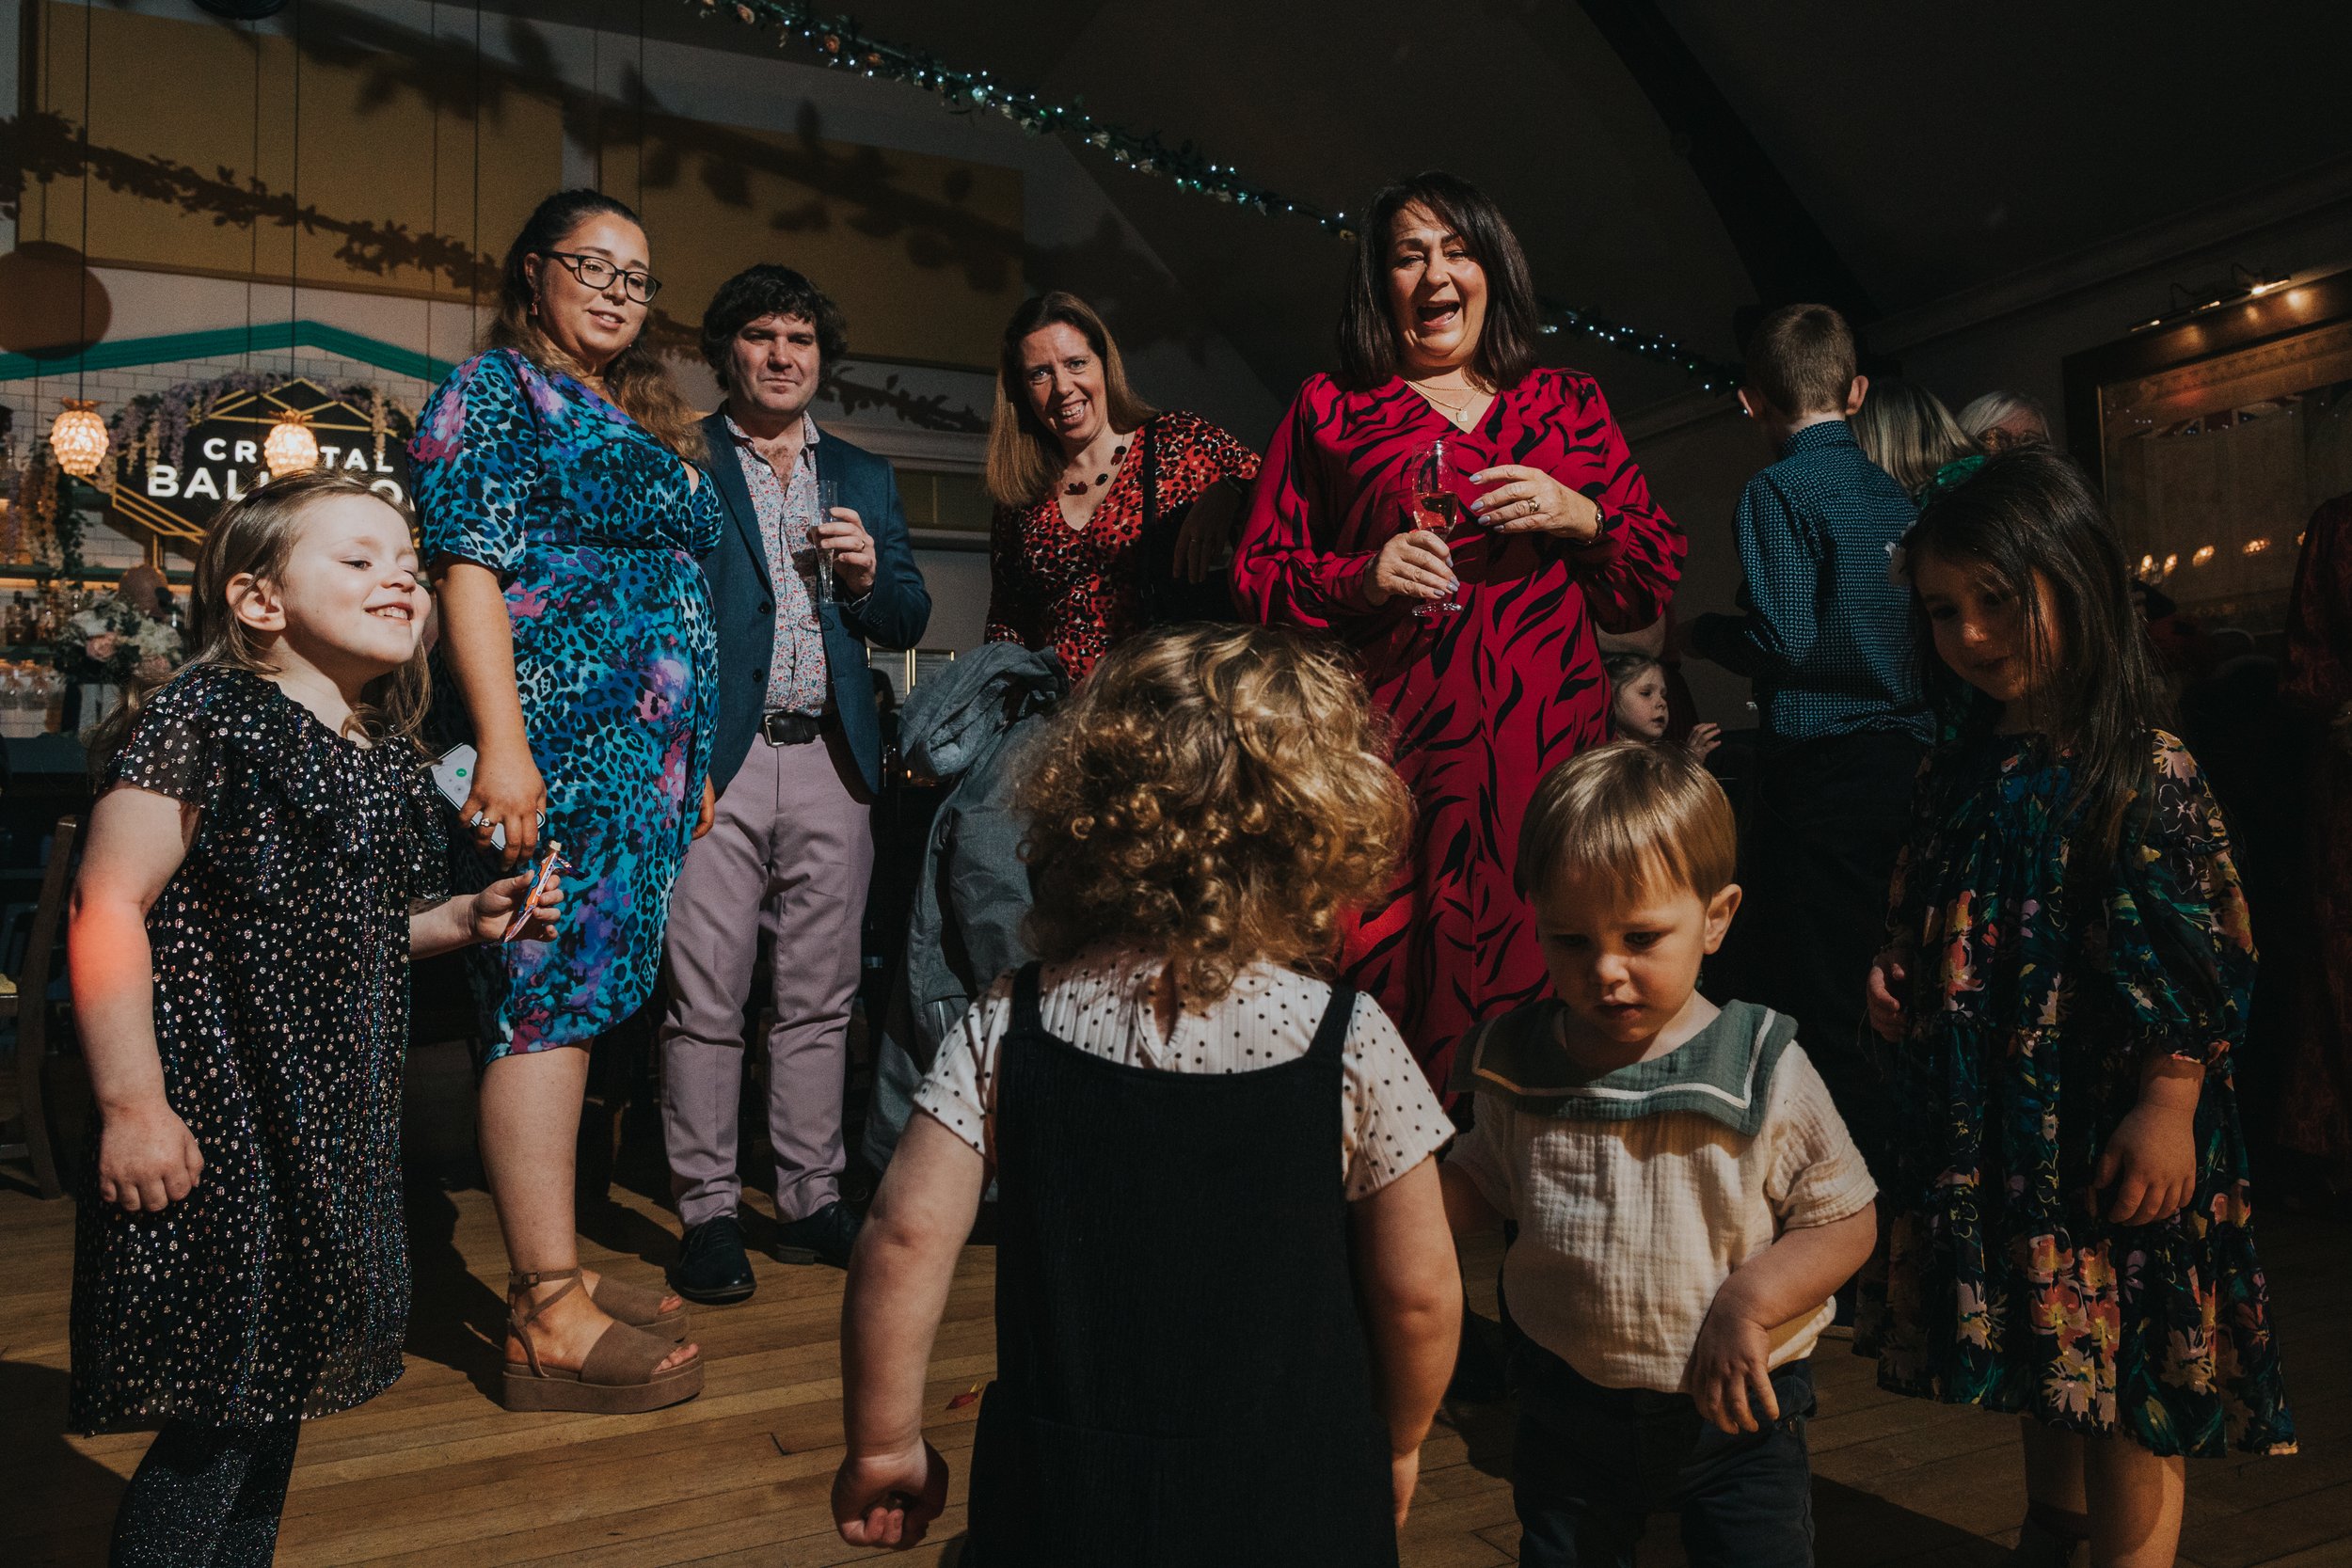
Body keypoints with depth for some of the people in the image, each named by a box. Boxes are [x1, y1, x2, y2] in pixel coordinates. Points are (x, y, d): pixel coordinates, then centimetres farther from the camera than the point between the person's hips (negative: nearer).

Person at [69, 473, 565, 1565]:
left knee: (275, 1391, 19)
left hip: (331, 1124, 8)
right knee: (216, 1420, -1)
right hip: (213, 1123, -8)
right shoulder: (206, 717, -13)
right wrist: (131, 1105, -19)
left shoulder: (383, 754, 10)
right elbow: (109, 909, -17)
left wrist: (464, 918, 5)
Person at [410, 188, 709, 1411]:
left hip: (646, 748, 8)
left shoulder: (642, 417, 24)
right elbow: (469, 564, -11)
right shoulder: (495, 388, 0)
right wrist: (501, 741, -21)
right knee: (548, 998, -8)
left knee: (581, 996, 10)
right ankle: (548, 1315, -4)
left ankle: (552, 1266, 19)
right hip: (554, 739, -8)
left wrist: (692, 757, 20)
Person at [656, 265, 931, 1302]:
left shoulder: (865, 478, 19)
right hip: (714, 756, -3)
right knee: (704, 1001, -2)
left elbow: (910, 623, 17)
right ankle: (708, 1214, 9)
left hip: (831, 761, 4)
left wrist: (868, 575, -3)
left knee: (819, 997, 8)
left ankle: (811, 1200, 18)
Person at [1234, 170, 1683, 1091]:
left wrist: (1580, 518, -2)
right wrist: (1362, 577, -8)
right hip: (1395, 752, -1)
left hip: (1551, 743, 2)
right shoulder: (1329, 408, 13)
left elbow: (1660, 578, 17)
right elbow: (1258, 575, 10)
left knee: (1538, 981, -3)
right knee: (1391, 988, -8)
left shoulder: (1568, 405, 19)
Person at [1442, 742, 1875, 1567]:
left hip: (1736, 1408, -2)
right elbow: (1486, 1188, 7)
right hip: (1568, 1402, 3)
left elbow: (1847, 1221, -9)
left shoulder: (1763, 1072, -16)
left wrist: (1749, 1299, -23)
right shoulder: (1516, 1065, -9)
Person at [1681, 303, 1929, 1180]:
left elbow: (1782, 640, -17)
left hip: (1821, 768, -8)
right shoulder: (1894, 494, 12)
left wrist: (1703, 633, 1)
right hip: (1905, 759, 8)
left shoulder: (1778, 491, -9)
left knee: (1819, 1008, -1)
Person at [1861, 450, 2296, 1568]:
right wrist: (1894, 971, -1)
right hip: (1989, 1111, 7)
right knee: (2037, 1343, 23)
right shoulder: (1961, 773, 5)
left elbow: (2196, 953, -17)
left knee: (2125, 1373, 4)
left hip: (2107, 1129, -7)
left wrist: (2168, 1108, -18)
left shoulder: (2147, 773, -15)